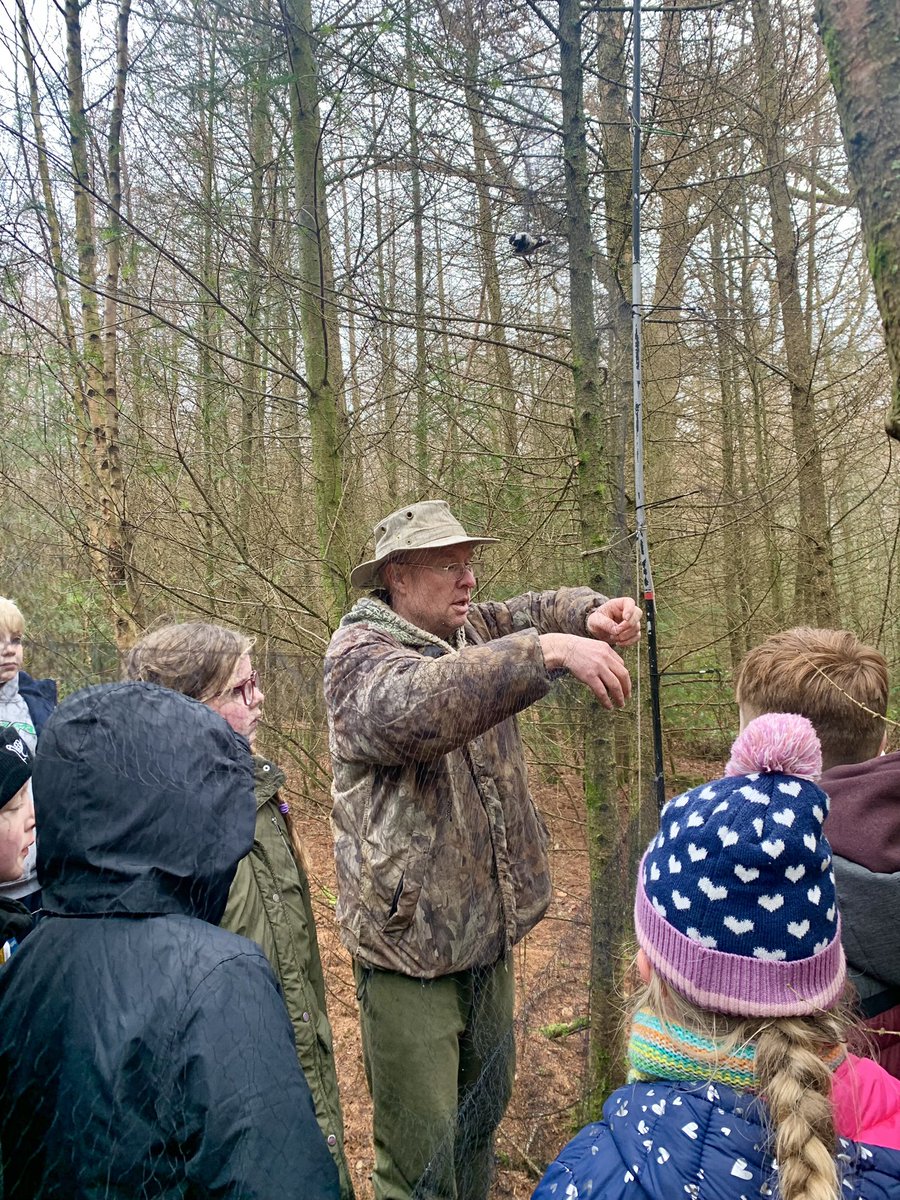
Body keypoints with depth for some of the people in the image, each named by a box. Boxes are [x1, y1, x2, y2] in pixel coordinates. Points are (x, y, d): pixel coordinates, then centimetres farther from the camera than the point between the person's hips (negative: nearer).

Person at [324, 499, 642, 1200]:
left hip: (489, 931, 8)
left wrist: (595, 614, -7)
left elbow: (540, 609, 17)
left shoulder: (473, 629, 5)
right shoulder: (359, 652, -18)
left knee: (484, 1110, 26)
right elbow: (413, 707, -39)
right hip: (410, 941, -8)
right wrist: (546, 650, -45)